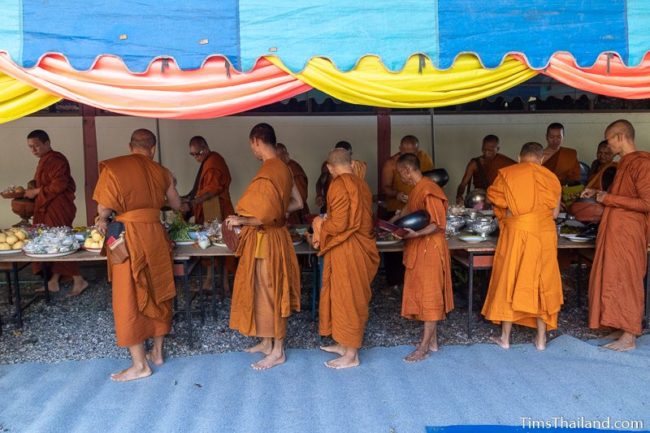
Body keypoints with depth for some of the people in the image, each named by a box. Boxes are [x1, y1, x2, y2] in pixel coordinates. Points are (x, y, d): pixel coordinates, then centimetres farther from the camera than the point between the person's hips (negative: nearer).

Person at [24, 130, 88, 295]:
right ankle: (53, 281, 16)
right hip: (48, 208, 9)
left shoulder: (55, 160, -13)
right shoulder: (45, 160, 18)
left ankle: (79, 281, 0)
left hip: (58, 208, -9)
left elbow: (59, 185, -21)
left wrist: (36, 191, -15)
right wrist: (32, 191, 11)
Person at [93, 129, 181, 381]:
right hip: (156, 235, 4)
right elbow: (176, 205, 17)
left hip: (128, 238, -4)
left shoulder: (113, 168, -6)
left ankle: (140, 365, 11)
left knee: (129, 299, 5)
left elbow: (103, 209, -9)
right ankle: (157, 352, 28)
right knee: (157, 294, 16)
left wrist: (104, 219, 14)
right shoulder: (160, 171, 5)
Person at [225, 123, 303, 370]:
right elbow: (297, 203, 13)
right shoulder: (283, 168, 7)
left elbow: (267, 216, -27)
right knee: (267, 291, 18)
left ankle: (277, 352, 15)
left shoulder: (267, 172, -22)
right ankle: (268, 342, 32)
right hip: (274, 236, 9)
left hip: (266, 240, -9)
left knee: (268, 293, 2)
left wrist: (241, 221, -13)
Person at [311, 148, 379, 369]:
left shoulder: (339, 185, -17)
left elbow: (338, 224, -22)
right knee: (350, 296, 18)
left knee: (347, 298, 2)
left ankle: (351, 355, 14)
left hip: (346, 250, -8)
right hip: (359, 247, 9)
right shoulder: (361, 183, 8)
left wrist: (320, 224, -1)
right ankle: (345, 344, 31)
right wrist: (324, 236, 15)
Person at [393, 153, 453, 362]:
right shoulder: (416, 190, 12)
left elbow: (438, 224, -21)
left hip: (430, 250, -9)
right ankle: (432, 340, 24)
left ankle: (424, 347, 7)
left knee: (429, 296, -2)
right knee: (423, 295, 13)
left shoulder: (428, 190, -17)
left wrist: (416, 234, -31)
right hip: (418, 250, 9)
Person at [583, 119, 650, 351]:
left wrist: (609, 198, -17)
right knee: (615, 280, 11)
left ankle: (629, 337, 6)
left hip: (627, 233, -9)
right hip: (615, 230, 9)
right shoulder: (625, 162, 15)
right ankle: (624, 329, 20)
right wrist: (599, 194, 18)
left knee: (625, 281, -3)